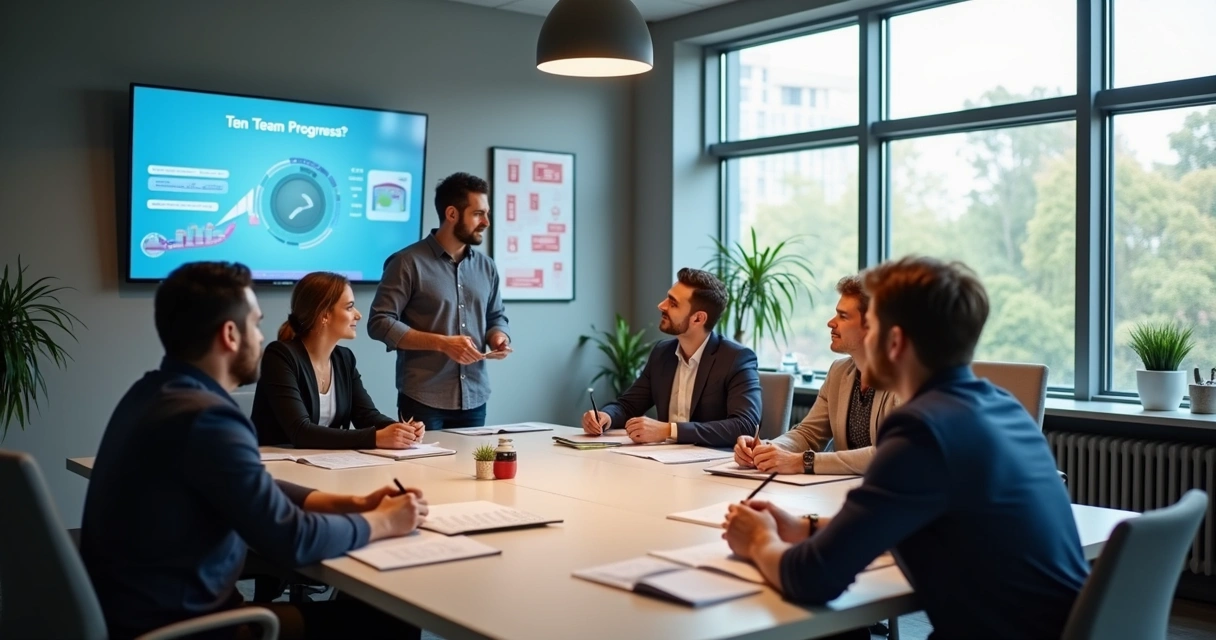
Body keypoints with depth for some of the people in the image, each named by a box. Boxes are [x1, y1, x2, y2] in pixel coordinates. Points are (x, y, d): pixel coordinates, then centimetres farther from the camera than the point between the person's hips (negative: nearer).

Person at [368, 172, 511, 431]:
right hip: (422, 401, -5)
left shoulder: (486, 266, 10)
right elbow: (380, 323, -12)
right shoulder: (408, 262, -7)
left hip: (474, 400, 5)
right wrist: (442, 343, -19)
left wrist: (499, 337, -4)